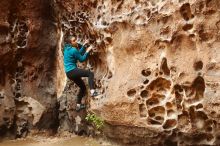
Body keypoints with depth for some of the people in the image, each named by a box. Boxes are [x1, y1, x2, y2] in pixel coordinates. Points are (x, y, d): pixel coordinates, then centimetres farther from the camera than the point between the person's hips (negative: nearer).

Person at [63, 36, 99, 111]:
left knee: (83, 87, 19)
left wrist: (84, 45, 22)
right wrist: (87, 51, -1)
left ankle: (78, 105, 23)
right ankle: (92, 91, -27)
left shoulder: (67, 49, 13)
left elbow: (79, 53, 23)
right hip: (72, 71, -10)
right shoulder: (73, 50, -14)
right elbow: (82, 59, -7)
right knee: (90, 73, -11)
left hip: (69, 73, 10)